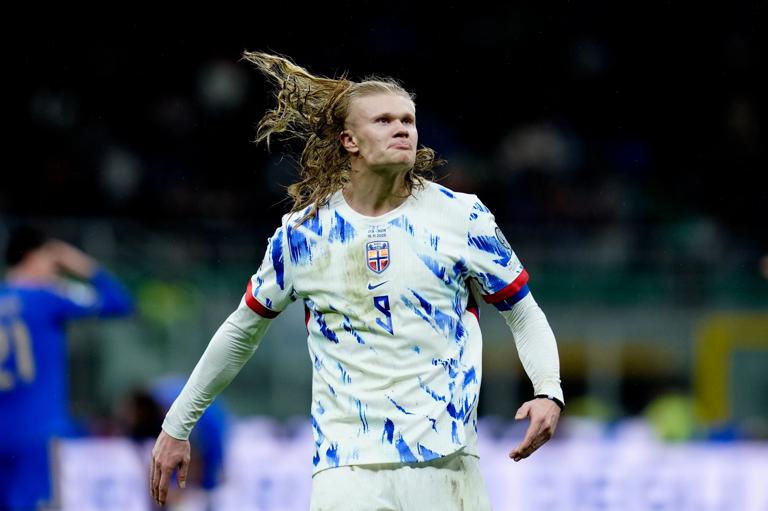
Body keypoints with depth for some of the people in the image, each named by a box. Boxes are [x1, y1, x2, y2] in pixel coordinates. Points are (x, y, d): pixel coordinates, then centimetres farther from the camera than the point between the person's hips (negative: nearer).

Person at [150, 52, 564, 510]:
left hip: (448, 465, 0)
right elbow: (242, 332, 18)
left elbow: (526, 315, 9)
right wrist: (176, 427, 22)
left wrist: (548, 392, -10)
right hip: (348, 467, 0)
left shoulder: (462, 217, 2)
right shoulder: (303, 233, 5)